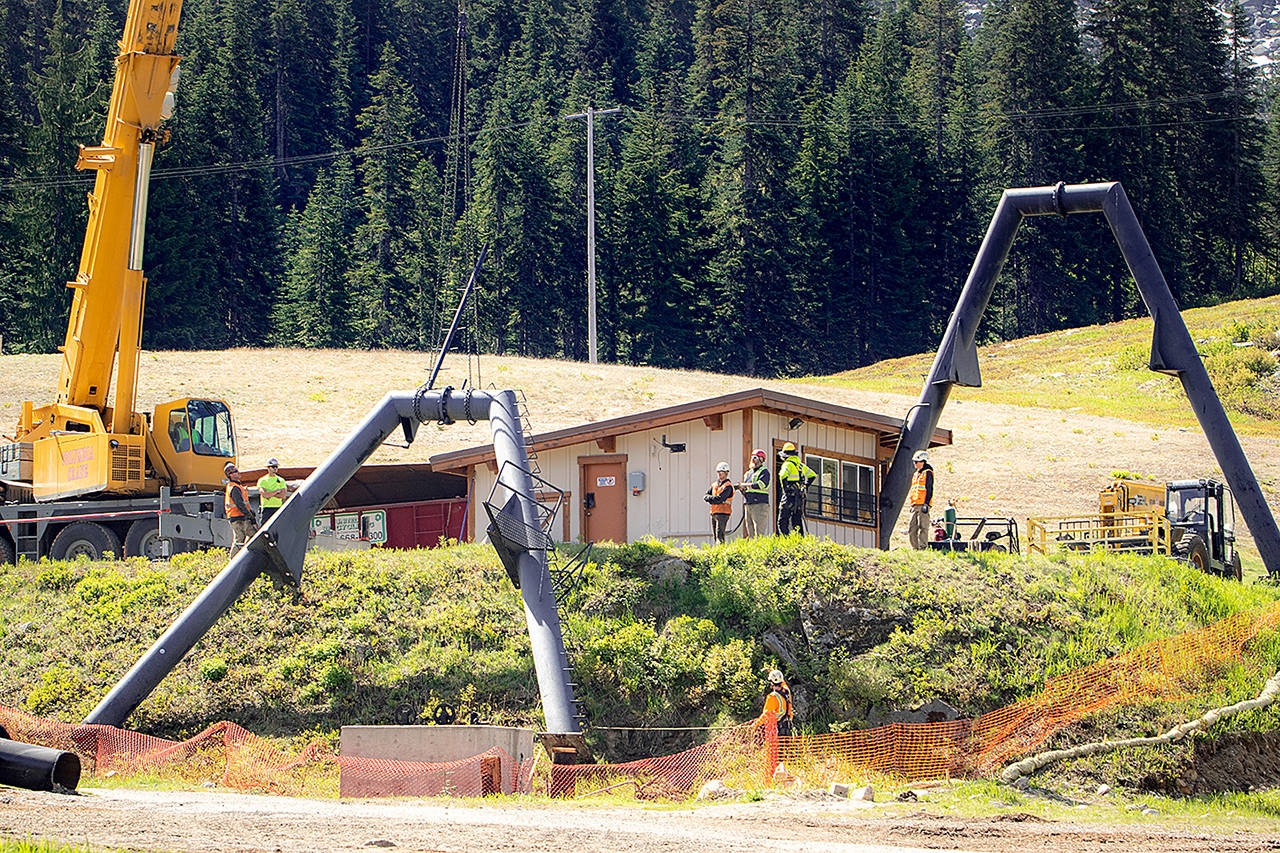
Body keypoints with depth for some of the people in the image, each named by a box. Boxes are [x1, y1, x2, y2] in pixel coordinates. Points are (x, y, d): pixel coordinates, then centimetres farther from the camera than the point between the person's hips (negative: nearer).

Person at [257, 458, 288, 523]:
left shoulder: (281, 481, 12)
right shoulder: (262, 481, 3)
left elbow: (284, 495, -1)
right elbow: (264, 494, -13)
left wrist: (270, 494, -9)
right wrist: (277, 491, -7)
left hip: (278, 508, 3)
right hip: (267, 508, -3)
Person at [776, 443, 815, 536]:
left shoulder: (788, 464, -9)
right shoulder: (801, 465, 14)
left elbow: (783, 476, -29)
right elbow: (813, 476, 22)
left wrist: (785, 489, -17)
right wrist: (804, 487, 19)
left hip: (790, 497, -7)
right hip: (800, 497, 7)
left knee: (782, 522, -4)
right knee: (797, 522, 11)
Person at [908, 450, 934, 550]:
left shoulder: (927, 473, -4)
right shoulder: (916, 474, 22)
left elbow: (929, 489, -11)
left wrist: (926, 504, -18)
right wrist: (912, 505, 24)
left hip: (923, 504, -9)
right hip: (915, 506, 9)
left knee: (922, 527, -10)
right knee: (911, 528, 5)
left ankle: (923, 547, -10)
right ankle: (915, 547, 9)